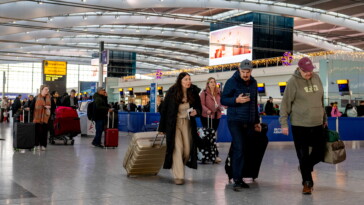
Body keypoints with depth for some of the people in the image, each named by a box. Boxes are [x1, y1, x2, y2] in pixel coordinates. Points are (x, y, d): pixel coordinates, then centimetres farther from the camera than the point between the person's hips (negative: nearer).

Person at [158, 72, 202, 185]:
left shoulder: (193, 93, 0)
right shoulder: (172, 92, -7)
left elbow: (199, 108, 13)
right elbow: (164, 110, -3)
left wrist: (196, 112, -12)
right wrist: (162, 128, -3)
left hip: (188, 124, 3)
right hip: (174, 124, -3)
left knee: (187, 150, 0)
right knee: (177, 148, -10)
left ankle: (177, 167, 28)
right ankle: (178, 176, -6)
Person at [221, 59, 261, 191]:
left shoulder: (253, 83, 13)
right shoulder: (232, 82, -5)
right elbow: (223, 100, -4)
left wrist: (256, 121, 21)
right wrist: (236, 100, -21)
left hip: (249, 122, 6)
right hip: (235, 121, -6)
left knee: (245, 150, 7)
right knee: (239, 148, -13)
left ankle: (239, 177, 15)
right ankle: (236, 180, -10)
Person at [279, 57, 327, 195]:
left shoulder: (316, 78, 7)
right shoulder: (293, 82, -9)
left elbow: (321, 100, 17)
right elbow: (285, 103, -7)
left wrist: (324, 118, 20)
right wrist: (284, 123, -10)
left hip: (317, 124, 5)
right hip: (299, 125, -5)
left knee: (320, 152, 9)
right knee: (303, 155, 3)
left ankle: (305, 167, 35)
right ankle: (307, 182, 17)